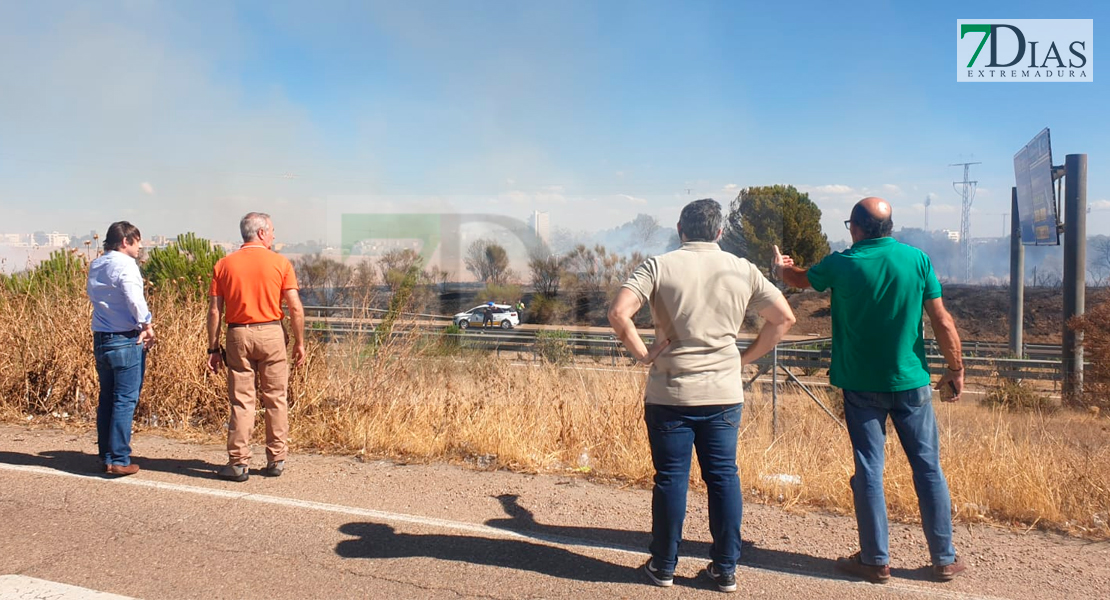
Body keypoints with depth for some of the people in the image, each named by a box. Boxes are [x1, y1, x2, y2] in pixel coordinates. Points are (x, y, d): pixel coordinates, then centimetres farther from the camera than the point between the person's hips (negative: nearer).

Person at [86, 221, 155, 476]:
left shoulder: (95, 266, 12)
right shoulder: (125, 265, -12)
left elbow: (92, 294, 12)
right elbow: (135, 300, -21)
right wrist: (147, 325, -5)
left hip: (100, 340, 8)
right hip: (126, 341, -8)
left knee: (106, 398, 14)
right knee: (125, 400, -2)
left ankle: (106, 456, 21)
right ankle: (119, 460, 0)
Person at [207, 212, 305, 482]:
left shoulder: (224, 264, 4)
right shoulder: (280, 262, -2)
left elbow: (214, 311, 1)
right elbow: (295, 308, -5)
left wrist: (214, 348, 6)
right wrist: (299, 342, 4)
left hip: (238, 335, 1)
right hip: (271, 333, -1)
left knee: (241, 401, 6)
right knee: (276, 399, 9)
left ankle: (238, 463, 9)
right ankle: (276, 460, 15)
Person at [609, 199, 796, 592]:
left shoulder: (658, 267, -5)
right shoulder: (742, 270, 3)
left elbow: (618, 313, -17)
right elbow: (784, 318, 5)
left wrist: (643, 354, -7)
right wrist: (746, 357, 8)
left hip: (669, 393, -2)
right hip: (724, 393, 2)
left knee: (671, 478, 7)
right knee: (723, 476, 11)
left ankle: (663, 567, 20)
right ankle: (725, 569, 19)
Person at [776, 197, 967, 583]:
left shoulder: (841, 264, -4)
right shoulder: (917, 259, -4)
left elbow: (799, 280, 16)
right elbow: (943, 322, -3)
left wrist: (781, 266, 38)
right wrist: (955, 369, 8)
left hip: (862, 385, -1)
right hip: (911, 382, 1)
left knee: (869, 471, 5)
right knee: (928, 468, 9)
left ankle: (876, 561, 11)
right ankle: (944, 559, 17)